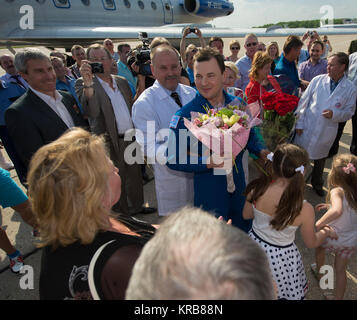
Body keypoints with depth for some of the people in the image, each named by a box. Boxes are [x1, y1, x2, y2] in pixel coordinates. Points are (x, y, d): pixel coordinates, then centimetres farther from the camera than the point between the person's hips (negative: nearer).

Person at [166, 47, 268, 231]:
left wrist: (260, 151, -6)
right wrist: (208, 162, -28)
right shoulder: (185, 115, -17)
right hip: (207, 191, -4)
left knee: (245, 232, 24)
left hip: (238, 187, 5)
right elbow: (173, 159, -18)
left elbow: (249, 135, 13)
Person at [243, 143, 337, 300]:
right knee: (289, 292, 28)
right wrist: (326, 232, 11)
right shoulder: (305, 210, -29)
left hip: (254, 245, 3)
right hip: (281, 257, -3)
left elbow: (246, 215, -3)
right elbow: (311, 243, -9)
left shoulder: (257, 189, -23)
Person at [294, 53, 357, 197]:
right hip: (307, 127, 0)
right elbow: (303, 102, -2)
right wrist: (299, 123, -4)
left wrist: (334, 115, -21)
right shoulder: (318, 80, -6)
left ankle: (317, 183, 44)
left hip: (327, 132, 0)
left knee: (320, 159, 20)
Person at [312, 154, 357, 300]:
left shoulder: (337, 191, -27)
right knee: (341, 270, 22)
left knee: (319, 247, 31)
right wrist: (329, 205, 17)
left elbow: (337, 211, -45)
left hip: (333, 237, -4)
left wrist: (319, 223, -36)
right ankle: (338, 297, 33)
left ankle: (319, 271, 56)